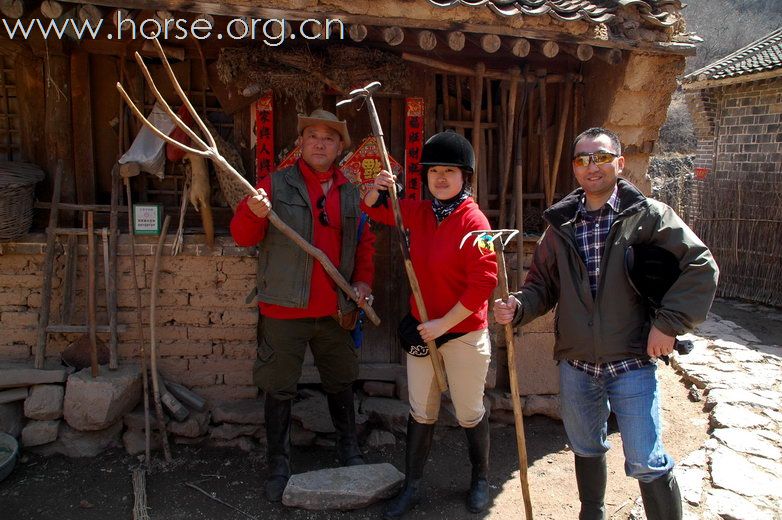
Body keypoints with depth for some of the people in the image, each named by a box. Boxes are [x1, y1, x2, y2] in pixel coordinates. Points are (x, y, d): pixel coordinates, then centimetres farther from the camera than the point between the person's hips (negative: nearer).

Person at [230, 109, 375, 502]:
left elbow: (365, 242, 16)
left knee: (341, 384, 17)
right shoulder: (275, 185, -3)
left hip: (335, 309, 4)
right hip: (284, 308, -3)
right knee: (279, 389, 6)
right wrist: (254, 213, -28)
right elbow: (242, 236, -7)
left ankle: (349, 451, 36)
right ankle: (279, 466, 22)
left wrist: (363, 279, 2)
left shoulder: (351, 193, 9)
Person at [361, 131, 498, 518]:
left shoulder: (473, 220, -18)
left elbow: (483, 282, -21)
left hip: (464, 334, -5)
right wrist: (378, 188, -11)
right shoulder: (419, 212, 1)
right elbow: (374, 208, 13)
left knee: (469, 413, 13)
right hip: (421, 330, 6)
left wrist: (444, 323, -18)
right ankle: (412, 485, 32)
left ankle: (480, 479, 38)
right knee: (420, 412, 16)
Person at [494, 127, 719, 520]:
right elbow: (543, 284, 7)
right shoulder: (560, 224, 4)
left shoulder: (648, 215, -7)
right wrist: (519, 307, -14)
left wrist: (668, 323, -14)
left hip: (632, 363, -4)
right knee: (587, 450, 22)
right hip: (575, 364, 4)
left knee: (646, 463, -1)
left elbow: (700, 267, -7)